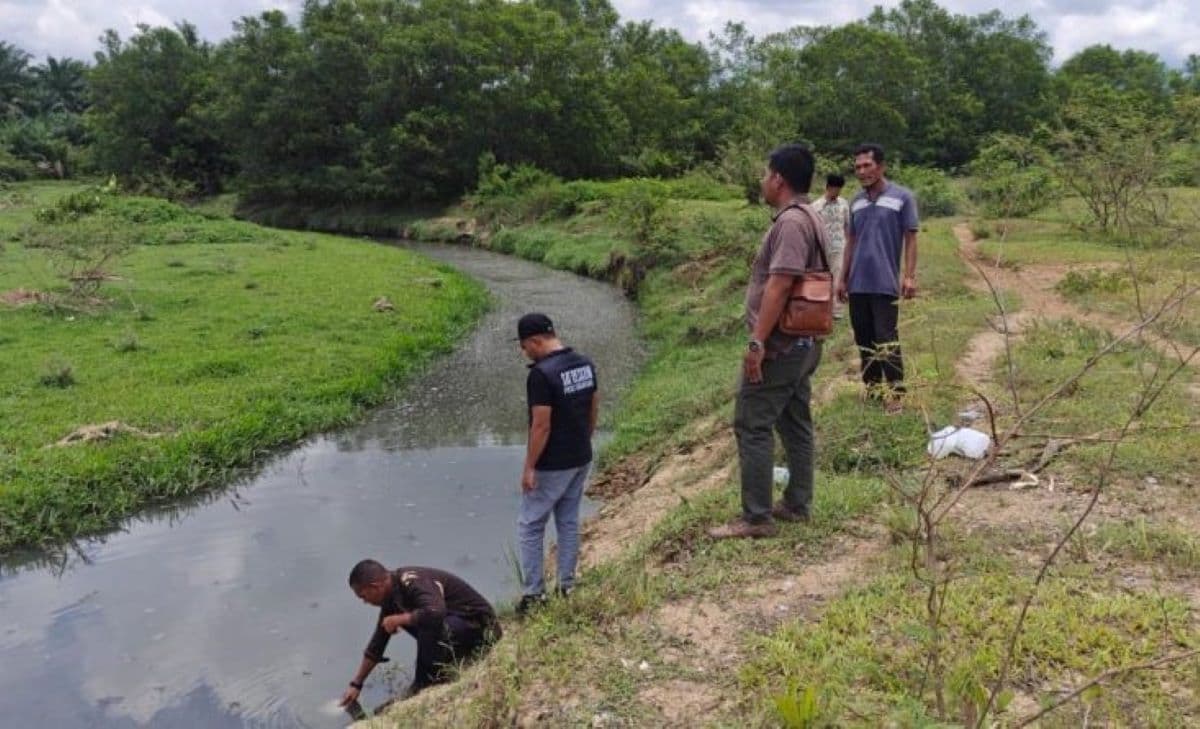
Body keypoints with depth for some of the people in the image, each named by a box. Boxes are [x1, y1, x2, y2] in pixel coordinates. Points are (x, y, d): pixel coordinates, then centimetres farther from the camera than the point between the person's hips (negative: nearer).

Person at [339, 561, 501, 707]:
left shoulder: (412, 582, -24)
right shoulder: (392, 594, 3)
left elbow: (435, 613, -42)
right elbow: (378, 642, 12)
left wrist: (397, 620, -26)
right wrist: (356, 684, 16)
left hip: (480, 625, -9)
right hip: (454, 623, 9)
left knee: (428, 627, -31)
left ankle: (428, 683, -7)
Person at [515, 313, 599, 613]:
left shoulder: (541, 374, -23)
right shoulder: (585, 363, 2)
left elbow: (541, 426, -23)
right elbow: (594, 410, 10)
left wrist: (529, 467, -14)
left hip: (552, 466, -8)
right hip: (581, 460, 8)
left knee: (530, 527, 6)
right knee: (569, 522, 17)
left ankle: (534, 594, 11)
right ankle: (567, 587, 24)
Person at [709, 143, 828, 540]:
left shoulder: (791, 222, -18)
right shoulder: (808, 219, 15)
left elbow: (779, 286, -25)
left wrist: (757, 342, -25)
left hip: (779, 345, -11)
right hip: (802, 342, 11)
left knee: (752, 426, -5)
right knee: (795, 423, 15)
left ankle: (756, 517, 0)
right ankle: (797, 504, 25)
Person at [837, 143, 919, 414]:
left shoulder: (902, 197, -3)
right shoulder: (856, 201, 10)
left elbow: (911, 239, -3)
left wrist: (910, 276, -12)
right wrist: (843, 279, 14)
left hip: (885, 283, -5)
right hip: (857, 283, 5)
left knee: (886, 339, -6)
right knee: (863, 339, 11)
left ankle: (894, 393, 1)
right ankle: (872, 386, 24)